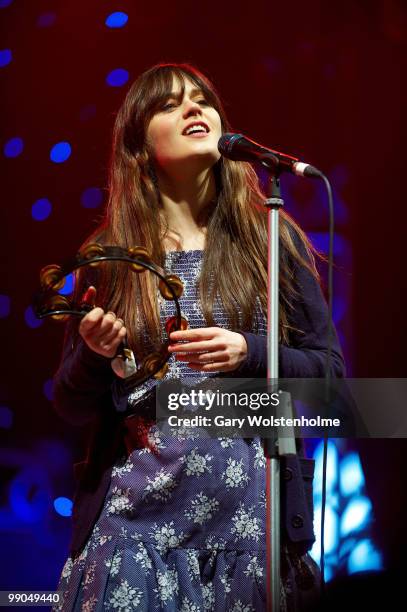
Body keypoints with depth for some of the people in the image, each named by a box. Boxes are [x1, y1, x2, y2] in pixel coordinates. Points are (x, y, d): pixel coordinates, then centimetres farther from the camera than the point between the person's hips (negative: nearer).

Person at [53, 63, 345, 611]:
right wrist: (95, 354, -12)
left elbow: (330, 372, 5)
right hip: (137, 509, 0)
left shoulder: (272, 240, 4)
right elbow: (72, 407, 9)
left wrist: (247, 355, -13)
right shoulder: (109, 255, 6)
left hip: (246, 507, 0)